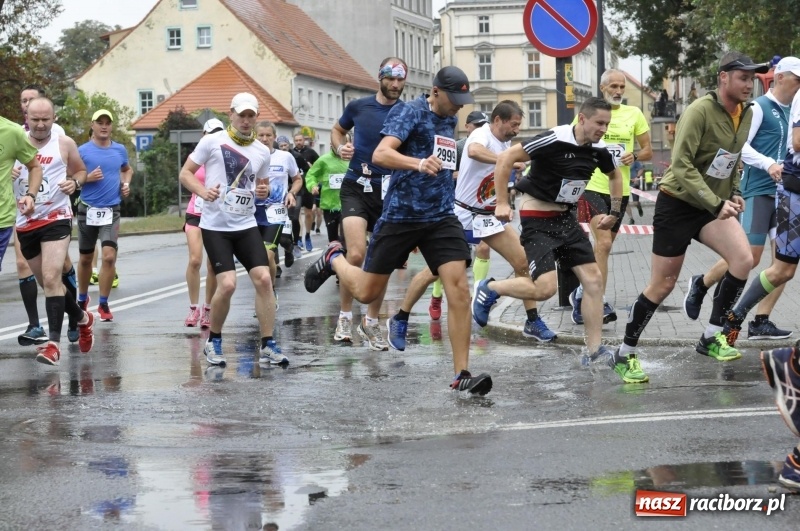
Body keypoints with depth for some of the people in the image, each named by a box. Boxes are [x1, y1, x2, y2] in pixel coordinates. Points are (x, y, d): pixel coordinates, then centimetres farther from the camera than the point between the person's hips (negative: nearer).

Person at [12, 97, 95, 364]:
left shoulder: (64, 144, 0)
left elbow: (81, 170, 14)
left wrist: (75, 182, -9)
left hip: (56, 218, -4)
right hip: (25, 221, 4)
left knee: (51, 278, -18)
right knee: (48, 282, 15)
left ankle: (54, 343, -19)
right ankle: (82, 318, 39)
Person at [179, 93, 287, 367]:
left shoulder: (262, 151, 8)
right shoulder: (212, 141, -5)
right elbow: (185, 173, -2)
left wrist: (263, 191, -3)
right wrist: (203, 191, -20)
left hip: (246, 225, 4)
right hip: (215, 226, -4)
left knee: (263, 279, -8)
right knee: (227, 284, -14)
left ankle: (268, 345, 1)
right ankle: (213, 341, 9)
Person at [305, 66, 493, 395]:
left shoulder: (449, 120, 12)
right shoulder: (410, 112, -11)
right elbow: (380, 154, -28)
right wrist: (418, 163, -41)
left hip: (441, 217, 5)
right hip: (400, 216, -5)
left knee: (459, 290, -12)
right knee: (366, 292, 6)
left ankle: (462, 375, -9)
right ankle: (334, 258, 40)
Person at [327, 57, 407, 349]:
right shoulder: (358, 107, 2)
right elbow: (337, 129, 22)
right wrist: (340, 147, 1)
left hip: (389, 193, 1)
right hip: (356, 187, -1)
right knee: (356, 253, -19)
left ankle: (371, 323, 23)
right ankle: (345, 316, -1)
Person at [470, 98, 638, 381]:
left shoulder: (599, 150, -1)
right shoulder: (555, 140, -22)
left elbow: (615, 175, 23)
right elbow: (505, 158, -20)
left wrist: (615, 212, 20)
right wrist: (502, 203, -19)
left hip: (565, 217, 7)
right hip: (538, 217, -7)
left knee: (593, 279, 2)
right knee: (545, 288, -18)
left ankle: (595, 351, 11)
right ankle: (489, 289, 8)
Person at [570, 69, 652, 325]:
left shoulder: (634, 114, 6)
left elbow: (648, 151, 10)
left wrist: (635, 155, -11)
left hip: (620, 189, 4)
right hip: (593, 186, -4)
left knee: (603, 246, 12)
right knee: (603, 243, -18)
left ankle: (582, 293, 29)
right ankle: (600, 303, -16)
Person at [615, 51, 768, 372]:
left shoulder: (747, 114, 2)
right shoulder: (700, 111, -21)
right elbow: (681, 165, -26)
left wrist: (734, 192, 5)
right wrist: (716, 205, -31)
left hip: (715, 205, 6)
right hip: (677, 204, -6)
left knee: (743, 260, -16)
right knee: (663, 285, -1)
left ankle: (711, 338, -3)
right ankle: (626, 352, 16)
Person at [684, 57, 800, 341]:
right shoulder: (759, 107, -6)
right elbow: (740, 145, -14)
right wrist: (769, 164, -24)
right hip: (758, 190, -7)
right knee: (749, 258, -9)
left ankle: (761, 321, 2)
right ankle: (700, 285, 15)